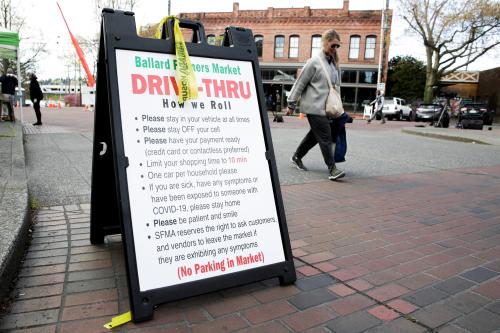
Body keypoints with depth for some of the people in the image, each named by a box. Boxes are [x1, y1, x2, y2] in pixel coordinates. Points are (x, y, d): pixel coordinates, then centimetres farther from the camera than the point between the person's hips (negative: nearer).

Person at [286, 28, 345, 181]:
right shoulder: (314, 62, -8)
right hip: (314, 107, -8)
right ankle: (332, 169, -4)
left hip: (325, 107, 8)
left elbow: (336, 85, 18)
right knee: (325, 137, -9)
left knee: (315, 135, 15)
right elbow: (300, 83, -6)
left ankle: (296, 157, 32)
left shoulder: (333, 63, 13)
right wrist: (291, 104, -4)